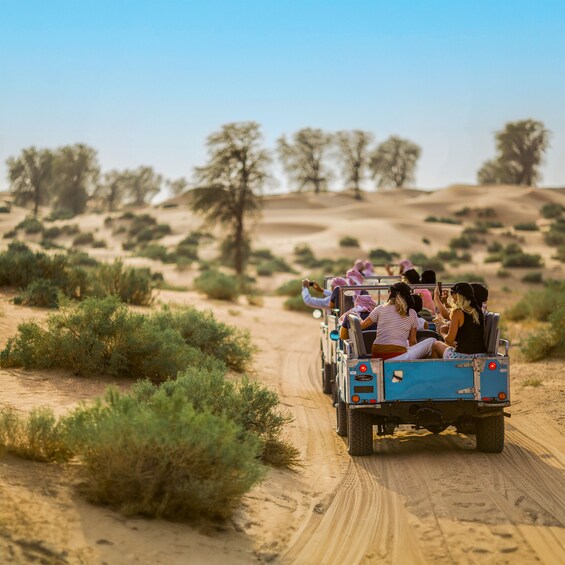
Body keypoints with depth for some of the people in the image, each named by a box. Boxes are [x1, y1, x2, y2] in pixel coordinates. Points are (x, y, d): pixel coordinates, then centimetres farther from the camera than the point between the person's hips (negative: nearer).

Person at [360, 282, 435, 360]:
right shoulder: (412, 313, 6)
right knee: (431, 341, 8)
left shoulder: (380, 309, 6)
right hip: (398, 355, -4)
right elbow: (412, 341, 11)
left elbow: (361, 326, 16)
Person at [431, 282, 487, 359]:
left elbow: (449, 340, -10)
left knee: (436, 345, 20)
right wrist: (437, 299, 33)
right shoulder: (478, 311, 8)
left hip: (462, 356, -6)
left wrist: (444, 335, 13)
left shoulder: (458, 312, -13)